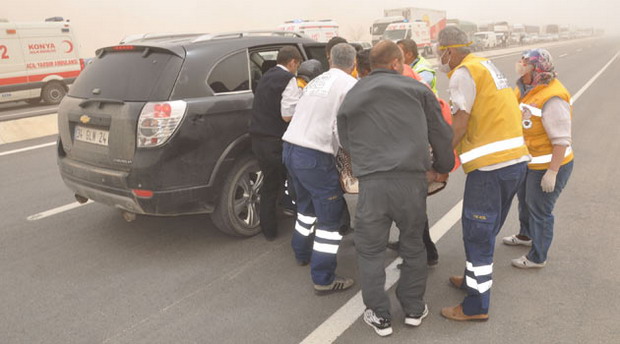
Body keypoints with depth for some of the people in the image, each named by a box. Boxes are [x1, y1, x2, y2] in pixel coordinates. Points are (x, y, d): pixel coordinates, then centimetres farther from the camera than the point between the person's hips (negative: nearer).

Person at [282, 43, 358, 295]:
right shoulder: (351, 85, -5)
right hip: (315, 156, -8)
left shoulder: (316, 81, 18)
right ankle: (324, 279, 7)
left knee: (307, 205, 28)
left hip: (290, 148, 8)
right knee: (331, 215, 3)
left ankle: (302, 253, 46)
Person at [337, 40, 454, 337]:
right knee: (413, 245, 21)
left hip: (371, 183, 0)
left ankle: (380, 316, 23)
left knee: (370, 251, 15)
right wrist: (443, 167, 28)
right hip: (411, 180, 0)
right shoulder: (417, 89, 9)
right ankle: (414, 309, 34)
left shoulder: (351, 97, 16)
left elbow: (345, 141, 20)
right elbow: (441, 134, 12)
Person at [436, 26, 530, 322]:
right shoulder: (485, 66, 19)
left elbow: (460, 125, -14)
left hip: (491, 165, -9)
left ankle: (476, 306, 11)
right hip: (516, 160, 9)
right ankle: (475, 279, 38)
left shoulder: (463, 72, -9)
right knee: (486, 230, 22)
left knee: (477, 234, 1)